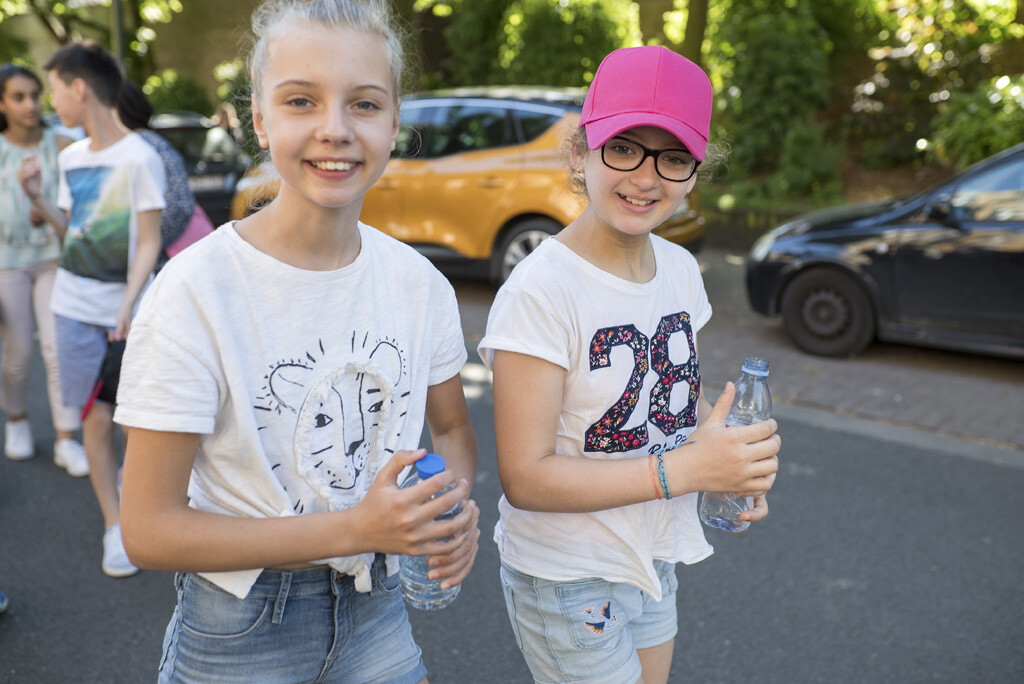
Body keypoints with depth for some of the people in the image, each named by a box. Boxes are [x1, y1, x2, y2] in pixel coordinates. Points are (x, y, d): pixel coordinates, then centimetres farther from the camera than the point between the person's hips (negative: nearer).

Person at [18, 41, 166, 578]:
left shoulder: (140, 157, -11)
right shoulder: (70, 158, 9)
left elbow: (149, 242, -12)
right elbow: (72, 230, 17)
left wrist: (129, 304, -20)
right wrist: (37, 199, 2)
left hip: (128, 309, -4)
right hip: (77, 307, 4)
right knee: (97, 417, 2)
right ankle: (114, 528, 12)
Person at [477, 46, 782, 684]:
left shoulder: (681, 269, -2)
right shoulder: (542, 290, -24)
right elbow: (526, 477, -25)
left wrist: (736, 458, -7)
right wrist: (686, 469, -28)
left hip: (654, 557, 7)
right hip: (567, 577, -7)